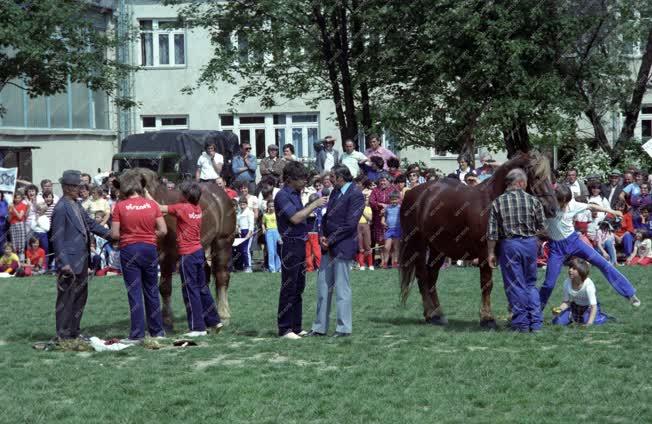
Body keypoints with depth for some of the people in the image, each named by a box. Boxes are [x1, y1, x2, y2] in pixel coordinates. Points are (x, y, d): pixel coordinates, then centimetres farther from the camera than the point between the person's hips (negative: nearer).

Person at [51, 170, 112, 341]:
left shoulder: (76, 205, 11)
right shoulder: (61, 208, -16)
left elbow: (90, 223, 18)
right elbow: (57, 238, -18)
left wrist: (108, 234, 3)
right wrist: (63, 263, -21)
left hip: (82, 261, 9)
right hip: (70, 262, -9)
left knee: (80, 296, 16)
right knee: (66, 299, -1)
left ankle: (74, 331, 26)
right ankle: (63, 335, 6)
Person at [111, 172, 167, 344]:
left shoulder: (120, 206, -8)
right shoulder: (152, 204, -1)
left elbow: (115, 234, -9)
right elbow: (163, 231, -2)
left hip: (129, 250, -3)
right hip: (149, 248, 3)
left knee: (134, 293, 1)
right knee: (152, 291, 15)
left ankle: (137, 334, -1)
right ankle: (157, 331, 22)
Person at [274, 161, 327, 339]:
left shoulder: (295, 194, 14)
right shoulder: (282, 196, -13)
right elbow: (295, 218, -21)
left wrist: (311, 205, 7)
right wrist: (314, 204, -16)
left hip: (301, 244, 9)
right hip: (291, 245, -9)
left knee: (299, 288, 12)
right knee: (288, 289, -6)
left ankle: (296, 327, 17)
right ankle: (284, 329, -2)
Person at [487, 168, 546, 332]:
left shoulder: (498, 202, -5)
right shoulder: (533, 201, -3)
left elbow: (492, 232, -6)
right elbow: (542, 227, 2)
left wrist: (491, 253, 2)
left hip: (509, 245, -2)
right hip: (530, 243, 2)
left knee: (515, 285, 5)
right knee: (531, 283, 16)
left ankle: (521, 323, 7)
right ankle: (536, 322, 11)